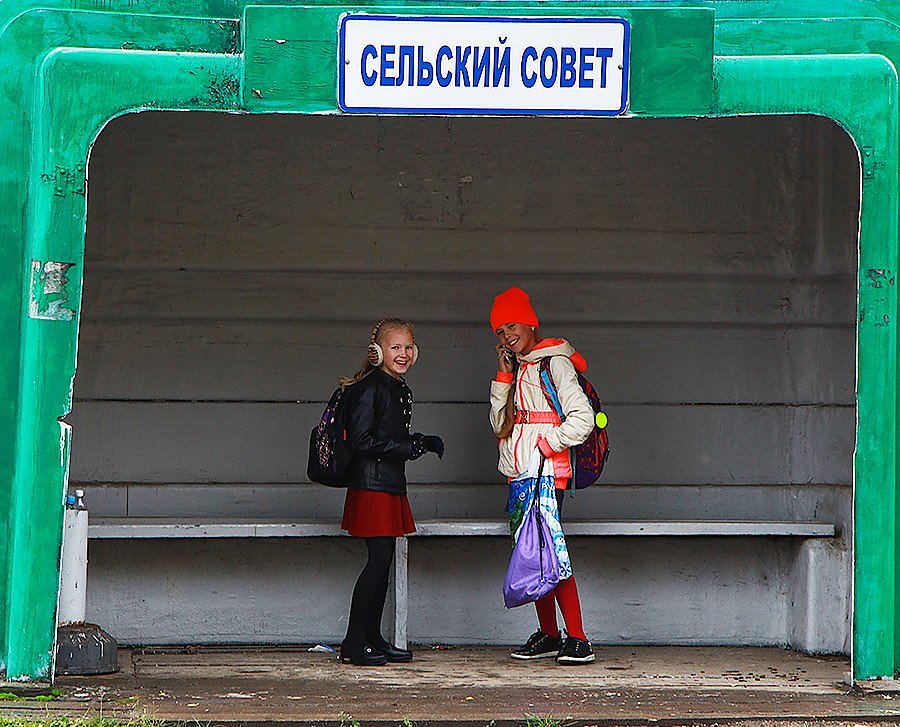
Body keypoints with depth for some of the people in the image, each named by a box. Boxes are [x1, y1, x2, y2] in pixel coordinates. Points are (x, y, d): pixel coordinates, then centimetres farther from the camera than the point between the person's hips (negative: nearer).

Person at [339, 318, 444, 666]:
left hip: (392, 486, 9)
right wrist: (406, 448, -16)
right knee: (380, 558, -12)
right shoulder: (370, 388, -12)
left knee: (384, 561, 9)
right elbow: (360, 441, -17)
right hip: (371, 484, -9)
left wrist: (423, 441, 8)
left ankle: (373, 638, 15)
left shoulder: (400, 390, 17)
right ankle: (353, 643, -9)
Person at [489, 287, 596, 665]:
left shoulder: (554, 363, -4)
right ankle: (548, 635, 13)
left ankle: (577, 639, -15)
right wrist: (504, 376, 9)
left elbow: (582, 418, -12)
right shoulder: (518, 370, 20)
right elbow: (499, 423, 14)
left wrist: (546, 446, -16)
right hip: (520, 476, 8)